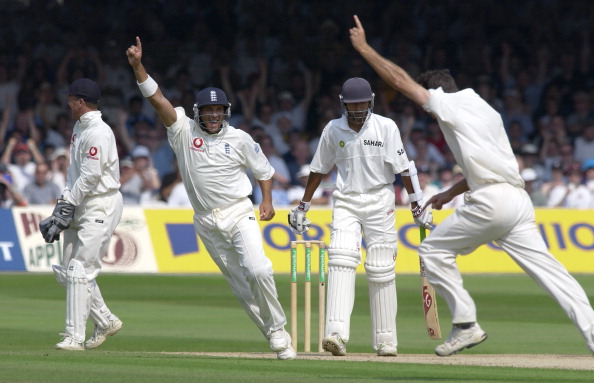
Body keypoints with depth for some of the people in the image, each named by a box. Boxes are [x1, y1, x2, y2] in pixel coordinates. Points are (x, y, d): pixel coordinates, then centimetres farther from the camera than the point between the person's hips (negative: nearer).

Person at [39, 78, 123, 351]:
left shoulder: (98, 132, -17)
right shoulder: (79, 128, 15)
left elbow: (90, 176, -21)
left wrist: (67, 207, -16)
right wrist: (64, 203, 10)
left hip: (101, 206, -10)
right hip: (82, 206, 10)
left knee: (80, 271, -13)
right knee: (69, 271, 10)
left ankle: (74, 337, -12)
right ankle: (105, 321, 22)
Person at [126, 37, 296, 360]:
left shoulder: (239, 139, -1)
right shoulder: (184, 131, -2)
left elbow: (263, 169, 13)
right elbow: (156, 98, -11)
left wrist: (267, 201, 1)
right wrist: (137, 66, -20)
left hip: (239, 214, -2)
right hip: (207, 223, 2)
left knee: (258, 270, -20)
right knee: (239, 283, 4)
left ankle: (277, 328, -3)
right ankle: (273, 335, 14)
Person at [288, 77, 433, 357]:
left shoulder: (386, 127, -4)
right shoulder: (333, 130, 4)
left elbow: (403, 168, -6)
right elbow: (319, 169, 13)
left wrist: (417, 204, -10)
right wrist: (303, 206, 15)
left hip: (380, 202, -1)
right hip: (345, 202, 1)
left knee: (381, 269, 0)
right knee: (341, 260, -18)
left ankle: (386, 340, 9)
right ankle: (336, 334, -29)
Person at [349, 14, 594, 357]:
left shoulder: (450, 103, 3)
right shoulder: (485, 110, 27)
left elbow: (401, 80, 4)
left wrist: (364, 48, 13)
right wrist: (451, 193, 36)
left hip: (491, 201, -8)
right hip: (519, 199, 8)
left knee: (434, 249, 8)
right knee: (546, 267, 1)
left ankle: (466, 325, 2)